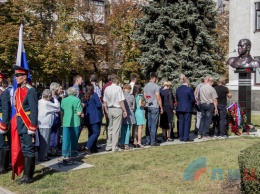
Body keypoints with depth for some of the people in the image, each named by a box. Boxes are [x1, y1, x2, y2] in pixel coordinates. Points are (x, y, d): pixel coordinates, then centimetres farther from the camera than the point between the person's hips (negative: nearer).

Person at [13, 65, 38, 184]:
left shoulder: (30, 90, -12)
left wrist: (33, 127, -20)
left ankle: (29, 176, 5)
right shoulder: (17, 90, 13)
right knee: (24, 150, 15)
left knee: (29, 150, -2)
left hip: (28, 124, -8)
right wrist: (17, 123, 14)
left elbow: (34, 110, -16)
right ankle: (26, 173, 25)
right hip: (21, 125, 8)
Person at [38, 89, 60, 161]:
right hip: (45, 125, -9)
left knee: (41, 141, 16)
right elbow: (57, 106, -11)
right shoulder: (47, 103, -17)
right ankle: (42, 157, 6)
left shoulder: (39, 102, 8)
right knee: (45, 142, 0)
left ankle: (41, 155, 24)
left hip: (40, 124, 9)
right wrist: (54, 97, -6)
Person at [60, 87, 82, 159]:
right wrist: (81, 108, 6)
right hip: (75, 122, -2)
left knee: (65, 139, 0)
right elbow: (79, 113, -13)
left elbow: (61, 112, 7)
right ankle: (73, 152, 29)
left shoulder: (63, 100, 3)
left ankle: (65, 155, -9)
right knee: (74, 138, 15)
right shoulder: (77, 100, -8)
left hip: (65, 122, 2)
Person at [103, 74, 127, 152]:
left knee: (110, 128, 15)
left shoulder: (107, 89, 5)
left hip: (110, 109, 5)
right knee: (116, 129, 1)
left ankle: (108, 146, 19)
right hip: (117, 109, -5)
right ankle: (114, 147, 5)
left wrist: (106, 110, 20)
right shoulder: (118, 88, -11)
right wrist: (124, 110, -6)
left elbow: (104, 101, 9)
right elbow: (121, 101, -13)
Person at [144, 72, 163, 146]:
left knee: (148, 124, 9)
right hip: (154, 107, -6)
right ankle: (153, 142, 0)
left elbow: (145, 97, 13)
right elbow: (158, 98, -10)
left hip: (147, 107, 7)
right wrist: (161, 107, -3)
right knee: (153, 125, -3)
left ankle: (147, 141, 12)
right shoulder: (156, 86, -10)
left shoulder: (145, 86, 10)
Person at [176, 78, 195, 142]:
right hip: (188, 108, -5)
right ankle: (186, 138, 2)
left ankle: (181, 137, 14)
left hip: (180, 108, 6)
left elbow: (177, 98, 9)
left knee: (181, 123, 10)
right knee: (187, 123, 1)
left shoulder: (178, 89, 5)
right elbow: (193, 99, -10)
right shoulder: (189, 89, -13)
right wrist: (192, 105, 8)